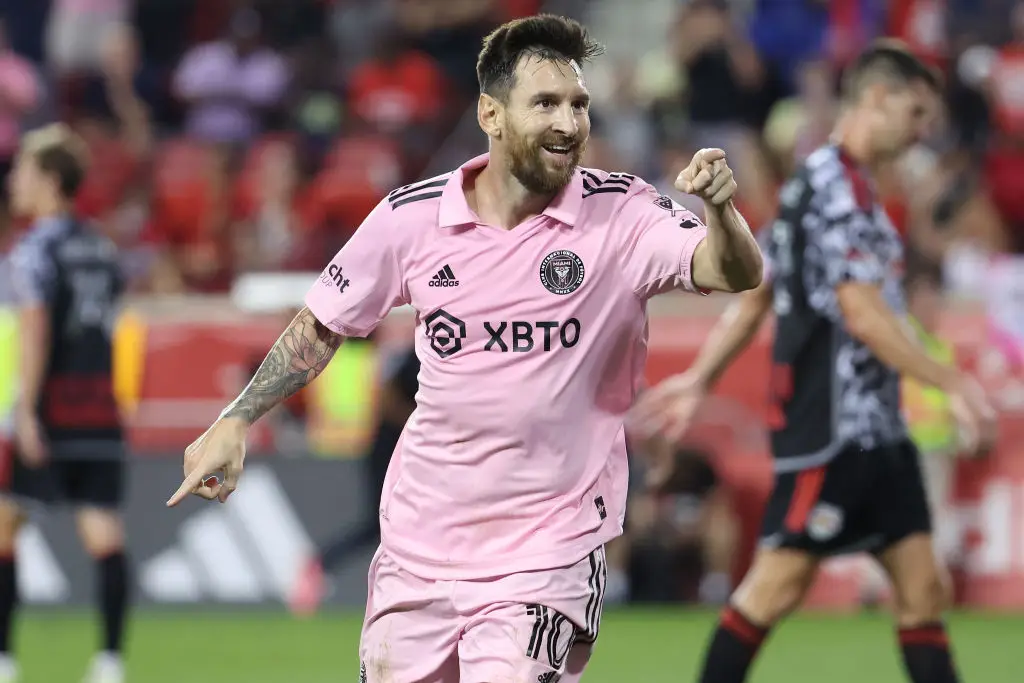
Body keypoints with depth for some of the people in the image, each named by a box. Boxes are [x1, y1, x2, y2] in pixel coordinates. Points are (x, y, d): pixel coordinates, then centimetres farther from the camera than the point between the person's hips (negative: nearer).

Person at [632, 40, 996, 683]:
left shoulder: (822, 182, 17)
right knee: (779, 582, -6)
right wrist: (954, 384, -19)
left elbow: (755, 297, 21)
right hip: (832, 424, -10)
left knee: (922, 585, 4)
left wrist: (701, 378, 25)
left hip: (875, 425, 10)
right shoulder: (838, 188, -14)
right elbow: (863, 316, -21)